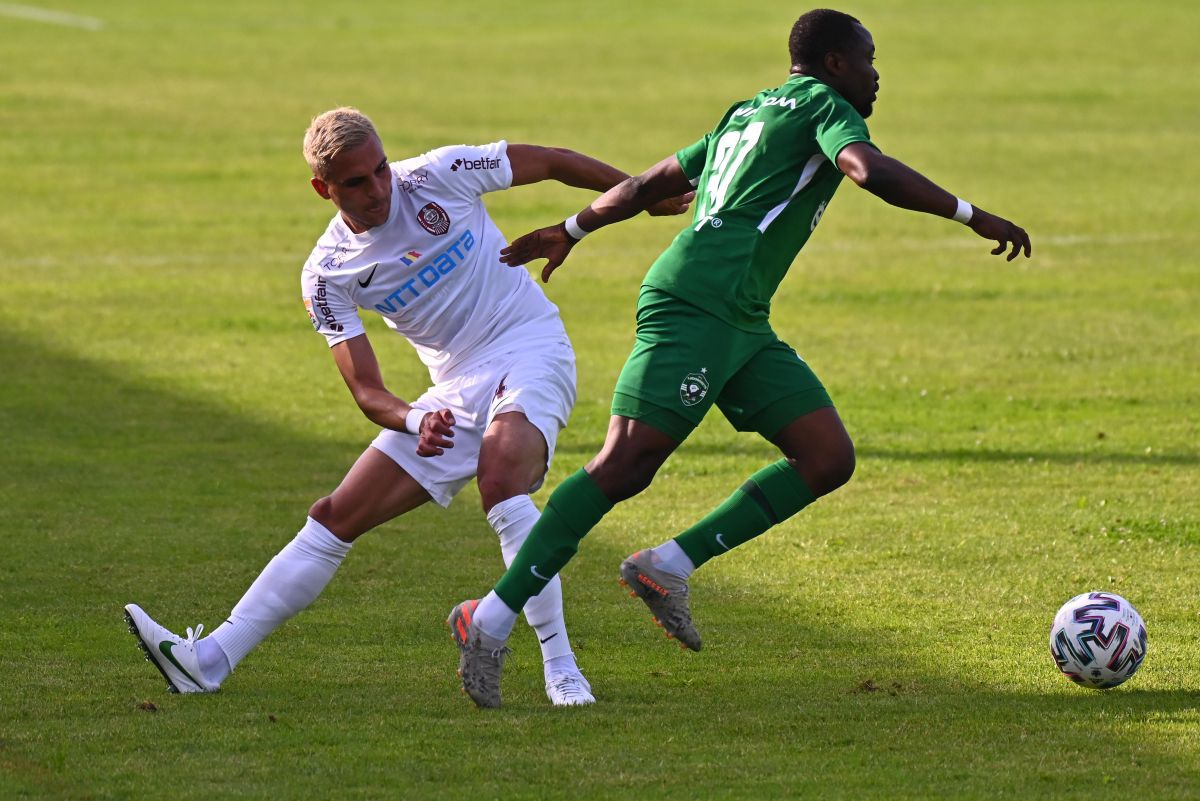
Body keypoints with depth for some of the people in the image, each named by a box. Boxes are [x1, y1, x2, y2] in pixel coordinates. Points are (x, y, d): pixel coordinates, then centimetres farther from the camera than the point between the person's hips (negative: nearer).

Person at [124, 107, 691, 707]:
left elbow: (553, 162, 4)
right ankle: (210, 660, 0)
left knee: (500, 479, -34)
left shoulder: (437, 177, -9)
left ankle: (561, 667, -32)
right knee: (336, 517, -1)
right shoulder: (327, 275, -2)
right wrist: (416, 422, -28)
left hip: (531, 350, -4)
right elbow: (367, 392, -6)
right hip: (455, 392, 4)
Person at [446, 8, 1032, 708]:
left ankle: (668, 568, 0)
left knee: (830, 459, 1)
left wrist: (571, 231, 42)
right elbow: (872, 171, -18)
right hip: (695, 304, -10)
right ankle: (493, 618, -17)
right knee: (627, 464, -16)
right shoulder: (823, 104, 2)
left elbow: (651, 183, 32)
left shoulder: (748, 114, 28)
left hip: (742, 328, 10)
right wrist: (973, 215, -13)